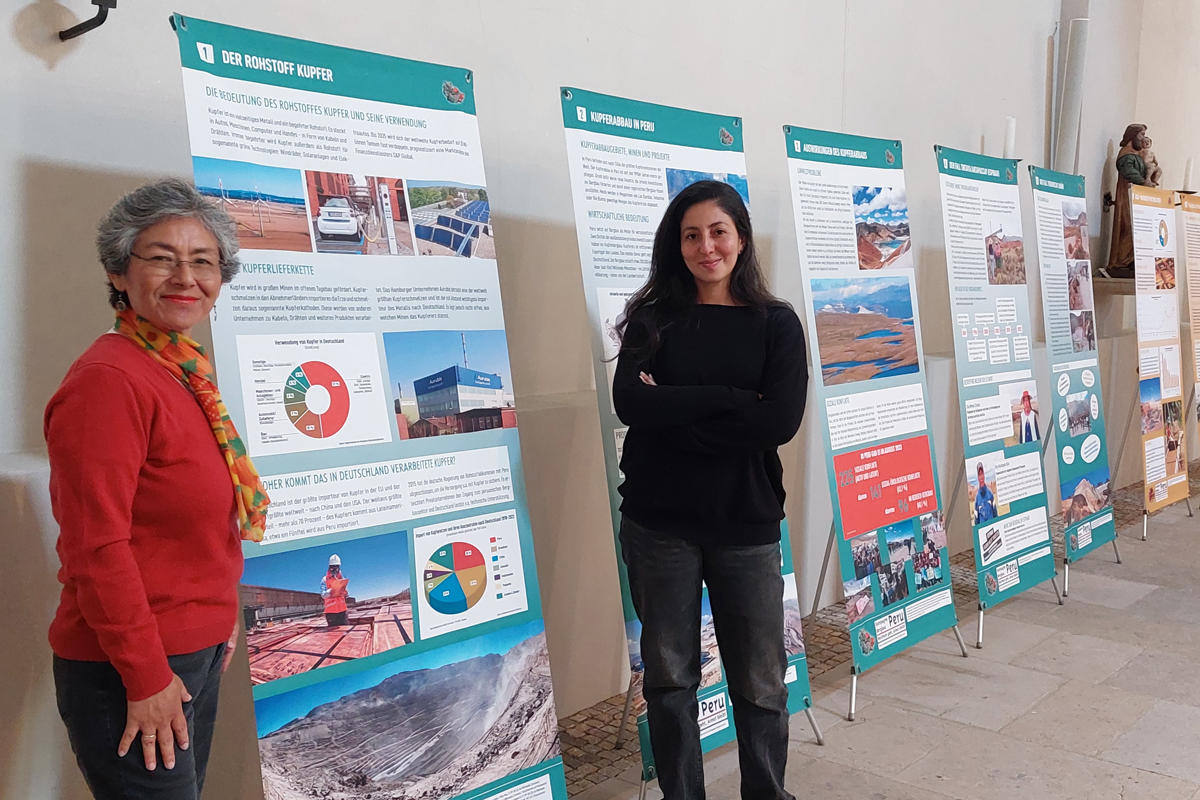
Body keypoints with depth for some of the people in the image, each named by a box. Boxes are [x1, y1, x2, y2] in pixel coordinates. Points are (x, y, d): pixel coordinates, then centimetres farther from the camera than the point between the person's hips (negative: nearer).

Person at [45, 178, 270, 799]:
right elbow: (96, 547, -21)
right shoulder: (108, 380, -19)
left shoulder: (187, 373, 8)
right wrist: (146, 677, -18)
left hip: (195, 653, 9)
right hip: (126, 672, -8)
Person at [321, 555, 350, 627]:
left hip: (342, 609, 3)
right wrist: (330, 591, -32)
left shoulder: (342, 579, 11)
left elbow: (346, 595, 8)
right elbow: (323, 595, -12)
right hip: (330, 611, -3)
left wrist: (345, 592, -16)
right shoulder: (325, 579, -1)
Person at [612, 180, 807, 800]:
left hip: (746, 526, 0)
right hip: (658, 523, 1)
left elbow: (781, 420, -13)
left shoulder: (776, 324, 2)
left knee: (759, 680, 9)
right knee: (669, 676, 12)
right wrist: (732, 400, -15)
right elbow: (630, 402, -13)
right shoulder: (654, 319, 4)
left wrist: (676, 411, -14)